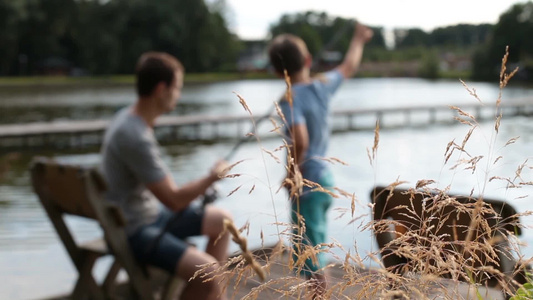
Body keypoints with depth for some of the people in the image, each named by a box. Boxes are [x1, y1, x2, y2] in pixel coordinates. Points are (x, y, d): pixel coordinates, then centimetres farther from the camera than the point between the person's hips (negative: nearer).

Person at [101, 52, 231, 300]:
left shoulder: (129, 116, 2)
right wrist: (213, 177, -9)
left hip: (151, 212, 10)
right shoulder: (135, 136, -27)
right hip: (133, 230, -10)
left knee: (221, 221, 15)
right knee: (206, 271, -25)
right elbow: (174, 201, -23)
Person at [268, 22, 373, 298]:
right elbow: (349, 67, 22)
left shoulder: (290, 100, -17)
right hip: (324, 178, 8)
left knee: (308, 253, -2)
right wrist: (358, 39, 38)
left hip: (307, 184, -7)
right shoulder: (323, 85, 2)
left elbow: (300, 140, -33)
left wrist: (292, 171, -18)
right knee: (313, 249, 21)